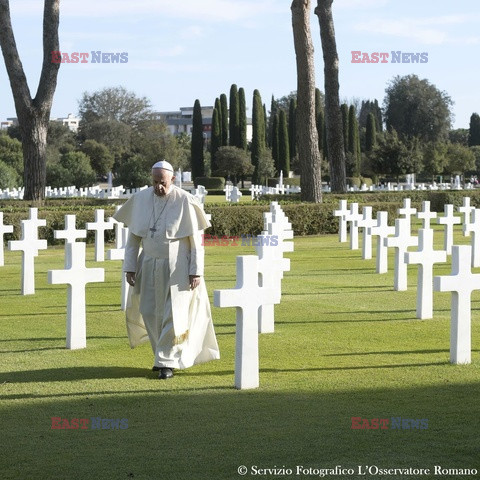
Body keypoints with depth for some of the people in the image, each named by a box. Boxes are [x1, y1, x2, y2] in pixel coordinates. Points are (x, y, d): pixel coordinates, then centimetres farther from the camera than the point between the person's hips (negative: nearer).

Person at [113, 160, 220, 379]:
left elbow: (196, 239, -10)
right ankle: (166, 354, 25)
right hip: (150, 266, 4)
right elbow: (133, 235, 4)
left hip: (177, 268, -4)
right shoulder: (141, 199, -3)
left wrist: (196, 271, -13)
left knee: (173, 313, -5)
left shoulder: (184, 201, -14)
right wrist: (130, 266, 0)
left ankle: (167, 361, 4)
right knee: (150, 312, 7)